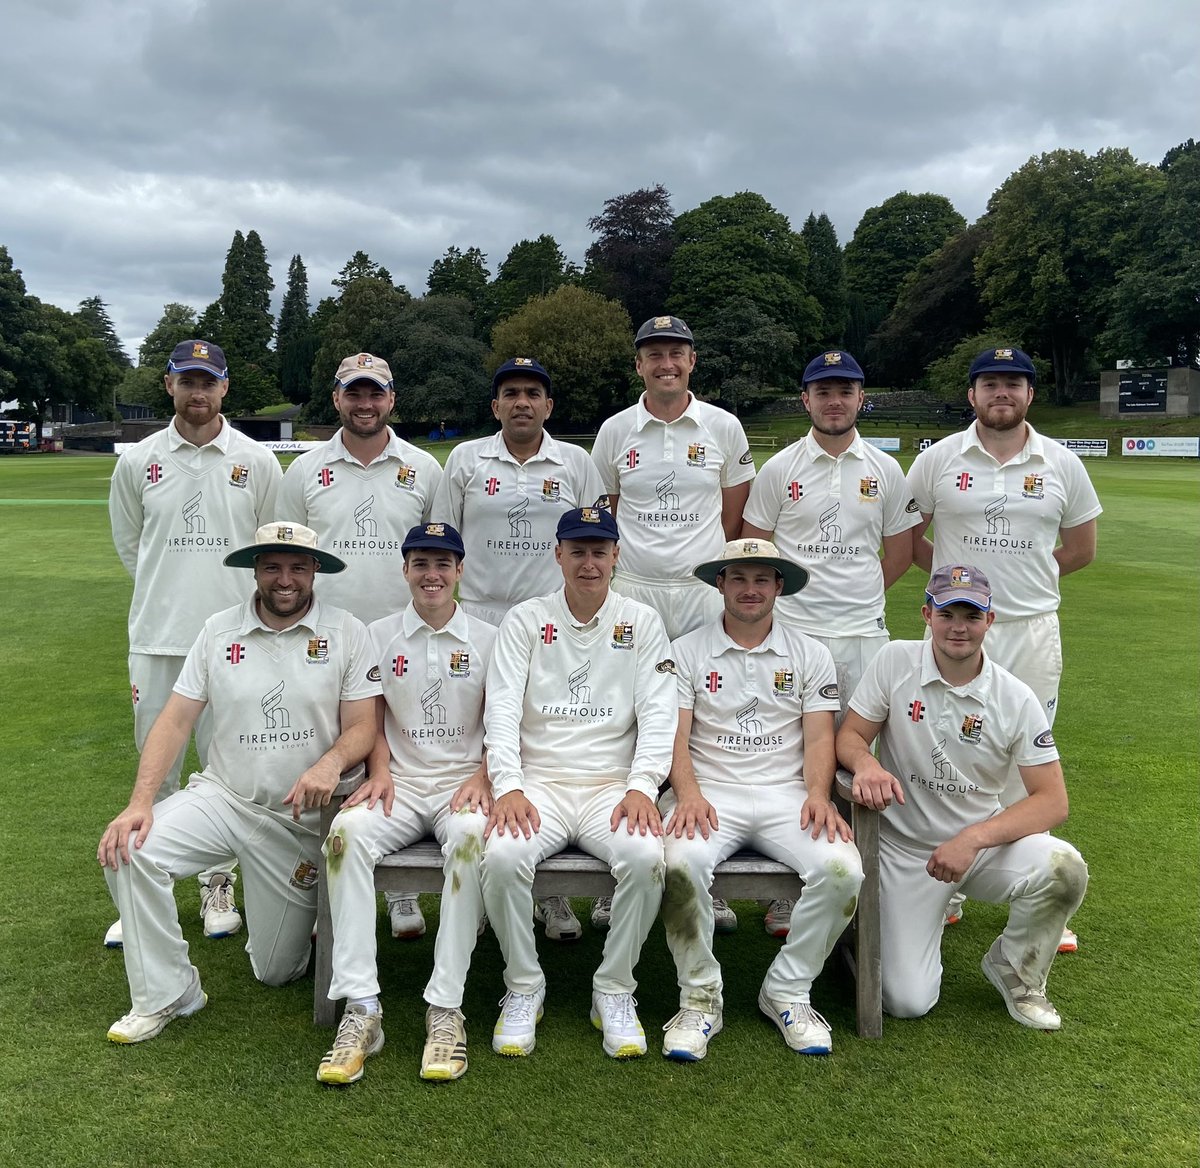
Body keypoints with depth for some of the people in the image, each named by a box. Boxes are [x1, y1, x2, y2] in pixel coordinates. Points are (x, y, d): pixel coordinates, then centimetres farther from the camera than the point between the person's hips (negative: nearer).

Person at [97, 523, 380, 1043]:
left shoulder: (346, 632, -5)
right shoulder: (219, 630, 1)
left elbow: (363, 725, -8)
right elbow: (176, 719, -2)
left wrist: (331, 762, -30)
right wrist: (140, 801, -15)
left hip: (304, 816, -2)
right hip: (223, 798, 2)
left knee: (277, 971, 4)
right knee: (129, 850, -25)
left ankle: (305, 907, 40)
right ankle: (165, 996, -6)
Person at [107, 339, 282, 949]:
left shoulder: (257, 461, 2)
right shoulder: (137, 461, 5)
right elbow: (128, 543, 16)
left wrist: (236, 598, 7)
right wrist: (172, 594, 12)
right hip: (157, 637, 1)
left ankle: (218, 885, 20)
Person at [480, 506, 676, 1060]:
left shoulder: (642, 622, 9)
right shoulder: (525, 620, 8)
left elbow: (658, 714, 0)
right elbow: (502, 708, -2)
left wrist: (642, 787, -16)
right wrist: (508, 786, -17)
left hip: (613, 786, 0)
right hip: (538, 782, 0)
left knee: (646, 856, -31)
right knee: (503, 855, -30)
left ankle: (615, 989, -7)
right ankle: (523, 987, -4)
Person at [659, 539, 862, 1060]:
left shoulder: (810, 655, 14)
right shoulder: (686, 651, 10)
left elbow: (819, 736, 6)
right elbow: (676, 735, 0)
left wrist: (818, 794, -13)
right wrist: (688, 793, -18)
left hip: (787, 794, 2)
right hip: (710, 792, -1)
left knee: (843, 869, -26)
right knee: (680, 863, -33)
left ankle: (787, 993, -4)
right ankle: (699, 997, -10)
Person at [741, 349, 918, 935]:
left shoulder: (884, 471, 9)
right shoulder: (779, 469, 4)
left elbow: (899, 552, 16)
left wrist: (854, 597, 10)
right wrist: (789, 598, 1)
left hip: (864, 634, 2)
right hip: (792, 634, -1)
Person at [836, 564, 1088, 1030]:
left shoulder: (1016, 699, -8)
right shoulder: (894, 662, -8)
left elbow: (1052, 800, -11)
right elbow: (850, 736, -4)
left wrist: (973, 839, -25)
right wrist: (866, 764, -30)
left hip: (986, 842, 1)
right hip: (904, 849, -1)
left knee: (1064, 868, -30)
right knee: (908, 1001, -11)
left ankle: (1015, 972, 0)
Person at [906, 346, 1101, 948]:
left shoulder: (1062, 464, 5)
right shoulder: (938, 459, 2)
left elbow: (1081, 548, 12)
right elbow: (905, 537, 7)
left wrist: (1025, 575, 4)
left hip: (1033, 629, 1)